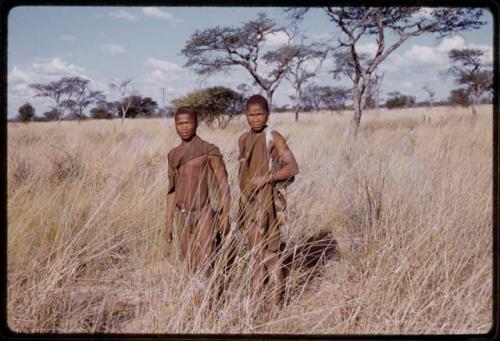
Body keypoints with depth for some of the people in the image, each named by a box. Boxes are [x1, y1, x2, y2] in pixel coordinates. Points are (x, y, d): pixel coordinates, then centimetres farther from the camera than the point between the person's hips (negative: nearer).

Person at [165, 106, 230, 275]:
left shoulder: (210, 151, -8)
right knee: (191, 266, 11)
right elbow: (172, 191, 11)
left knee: (204, 267, -11)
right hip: (182, 217, 5)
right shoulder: (173, 155, 8)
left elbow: (223, 185, -7)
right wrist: (168, 223, 9)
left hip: (204, 215, -5)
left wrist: (225, 217, -11)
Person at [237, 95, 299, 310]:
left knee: (270, 252, -1)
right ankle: (255, 300, 20)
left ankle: (276, 303, 8)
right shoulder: (243, 139, 9)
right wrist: (242, 202, 15)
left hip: (268, 202, -6)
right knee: (255, 253, 12)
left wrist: (266, 178, -22)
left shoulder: (274, 138, -8)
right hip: (249, 203, 6)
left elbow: (293, 167, -15)